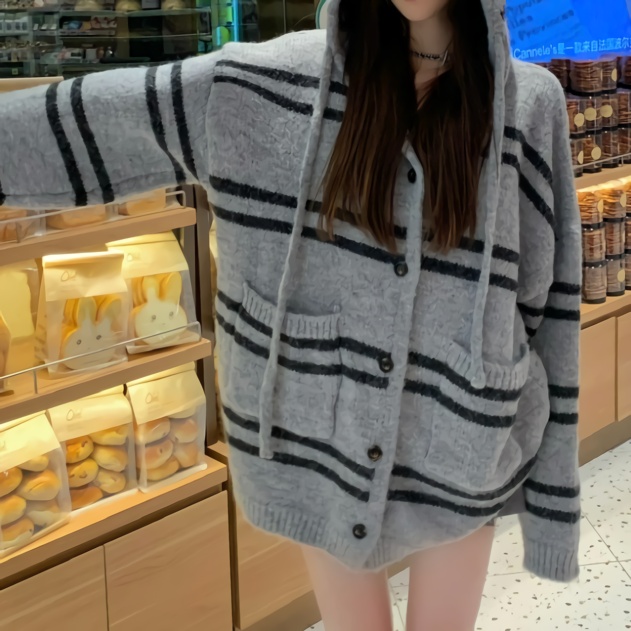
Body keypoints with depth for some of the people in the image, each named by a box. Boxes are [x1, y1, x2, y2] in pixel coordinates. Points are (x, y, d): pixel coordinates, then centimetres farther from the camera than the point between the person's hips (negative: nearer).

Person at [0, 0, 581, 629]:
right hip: (324, 437, 1)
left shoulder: (530, 106, -7)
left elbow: (550, 314, -5)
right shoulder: (267, 82, -7)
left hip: (460, 451, 0)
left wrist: (552, 497, -2)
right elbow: (83, 122, -3)